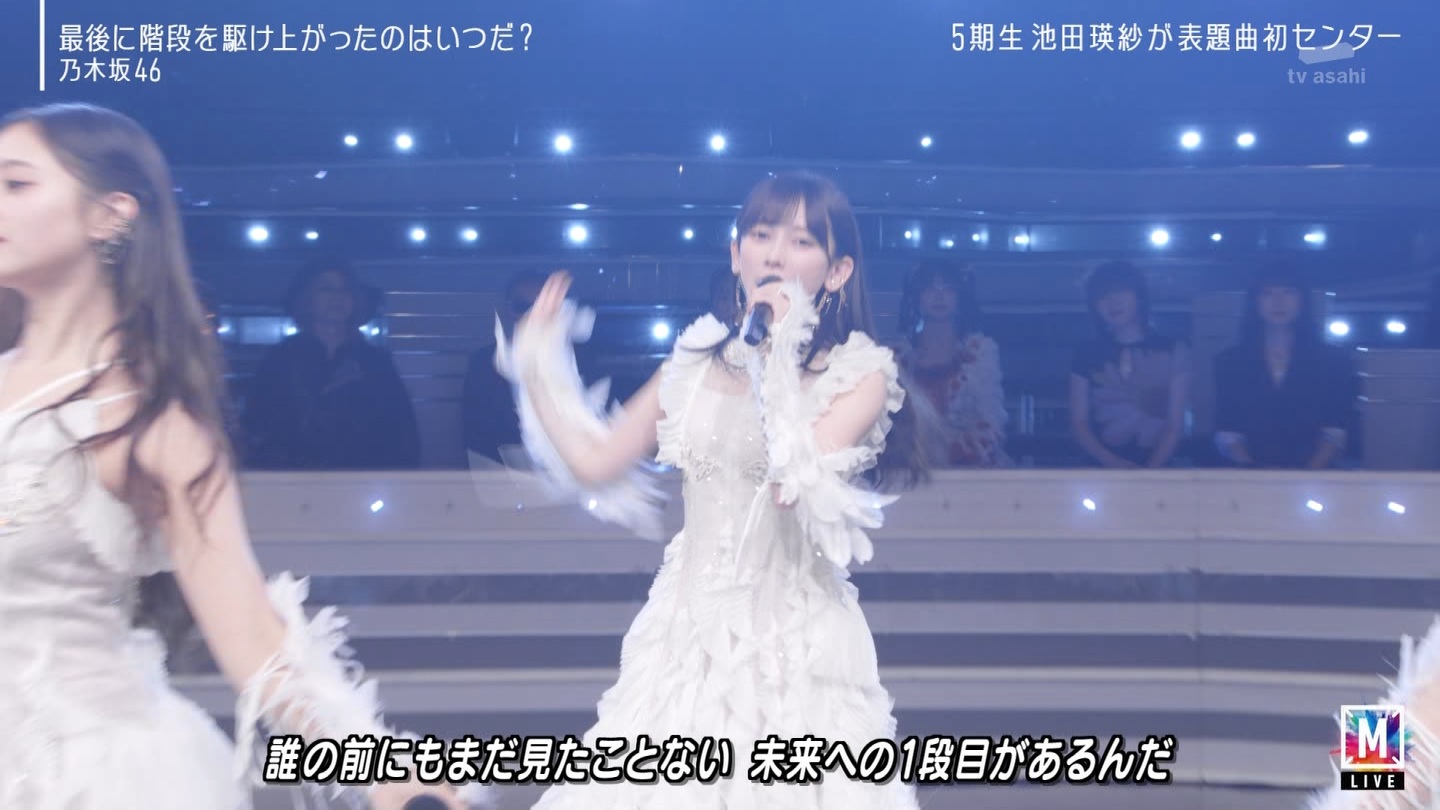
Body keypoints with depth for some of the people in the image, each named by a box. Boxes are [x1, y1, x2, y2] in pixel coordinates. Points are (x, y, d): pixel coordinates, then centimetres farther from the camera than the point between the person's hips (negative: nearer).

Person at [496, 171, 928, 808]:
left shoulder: (859, 372, -8)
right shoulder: (698, 360, 6)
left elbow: (794, 484, -23)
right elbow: (594, 463, 9)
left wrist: (776, 351, -19)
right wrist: (537, 364, 11)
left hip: (792, 640, -4)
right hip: (689, 631, 4)